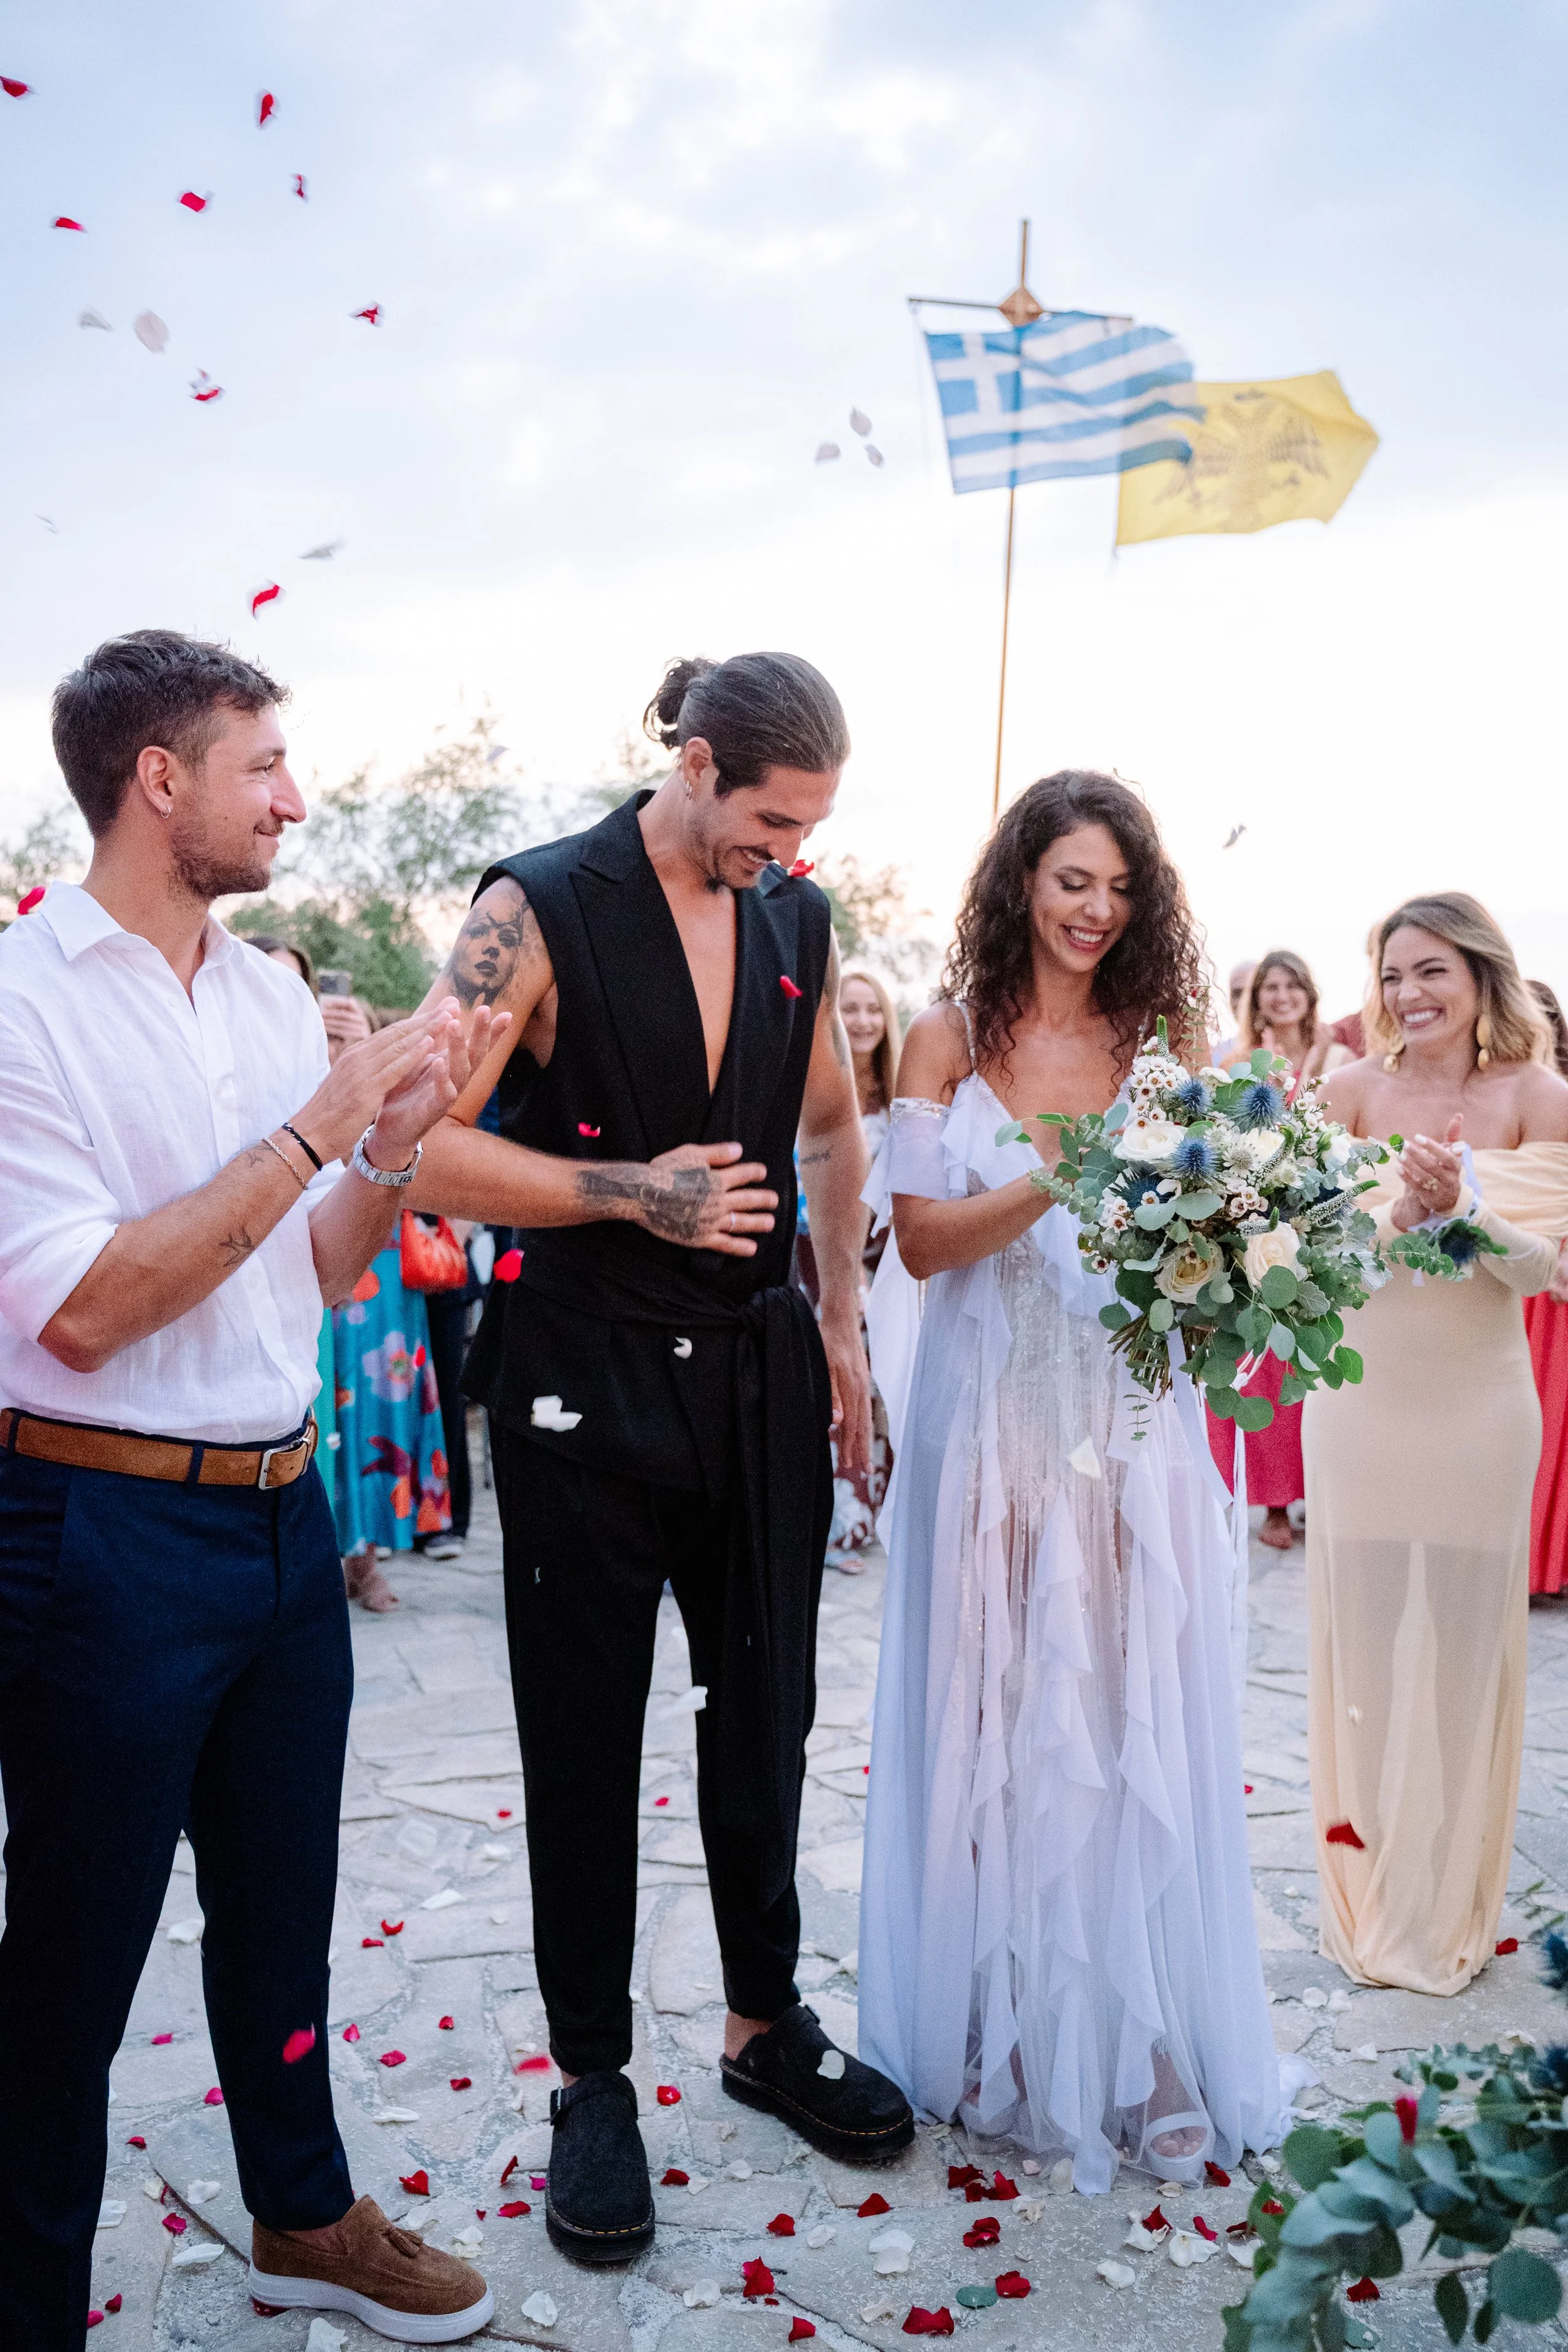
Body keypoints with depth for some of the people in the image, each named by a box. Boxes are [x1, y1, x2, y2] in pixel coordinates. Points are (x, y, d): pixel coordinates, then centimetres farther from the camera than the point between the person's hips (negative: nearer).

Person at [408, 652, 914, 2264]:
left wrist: (839, 1323, 12)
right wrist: (638, 1192, -20)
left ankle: (766, 2025, 36)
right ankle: (591, 2079, 28)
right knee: (586, 1740, 10)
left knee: (765, 1713, 15)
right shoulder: (539, 911, -11)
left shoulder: (799, 919, 5)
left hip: (760, 1371, 5)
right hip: (586, 1381, -4)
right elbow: (424, 1146, -17)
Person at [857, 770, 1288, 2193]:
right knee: (994, 1725, 7)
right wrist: (1063, 1180, -18)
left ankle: (1136, 2055, 20)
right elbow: (920, 1238, -5)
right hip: (993, 1419, -1)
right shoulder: (951, 1038, 2)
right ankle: (999, 2042, 23)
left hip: (1129, 1424, 2)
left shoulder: (1157, 1044, 7)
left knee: (1133, 1726, 5)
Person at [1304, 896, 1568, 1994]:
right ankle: (1367, 1897, 25)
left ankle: (1447, 1909, 27)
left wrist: (1463, 1208, -23)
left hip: (1479, 1405, 0)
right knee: (1363, 1642, 7)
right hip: (1362, 1402, 1)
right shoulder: (1354, 1092, -1)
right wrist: (1396, 1211, -23)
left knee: (1463, 1646, 8)